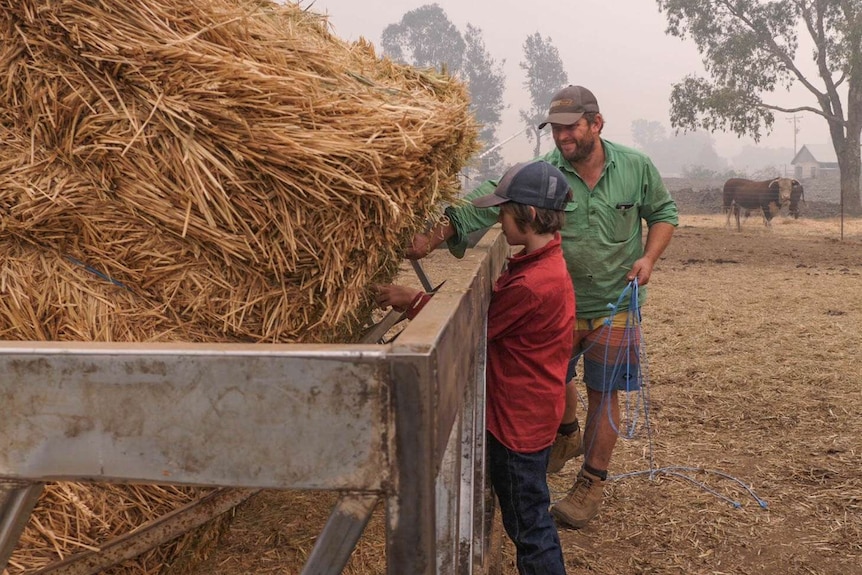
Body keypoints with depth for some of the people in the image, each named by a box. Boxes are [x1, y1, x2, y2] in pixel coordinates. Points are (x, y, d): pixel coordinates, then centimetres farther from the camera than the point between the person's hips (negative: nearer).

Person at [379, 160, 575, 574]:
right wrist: (419, 299, -2)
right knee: (526, 517, 23)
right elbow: (488, 311, 5)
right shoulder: (543, 262, 4)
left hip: (520, 419, -10)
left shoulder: (532, 284, -28)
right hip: (525, 412, 10)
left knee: (529, 525, 7)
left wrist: (412, 301, -8)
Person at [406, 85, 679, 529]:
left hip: (615, 305, -1)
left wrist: (648, 259, -10)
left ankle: (591, 483, 23)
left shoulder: (636, 168, -8)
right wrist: (435, 236, -38)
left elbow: (664, 213, 7)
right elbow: (485, 201, -24)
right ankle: (567, 436, 51)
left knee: (603, 393, 4)